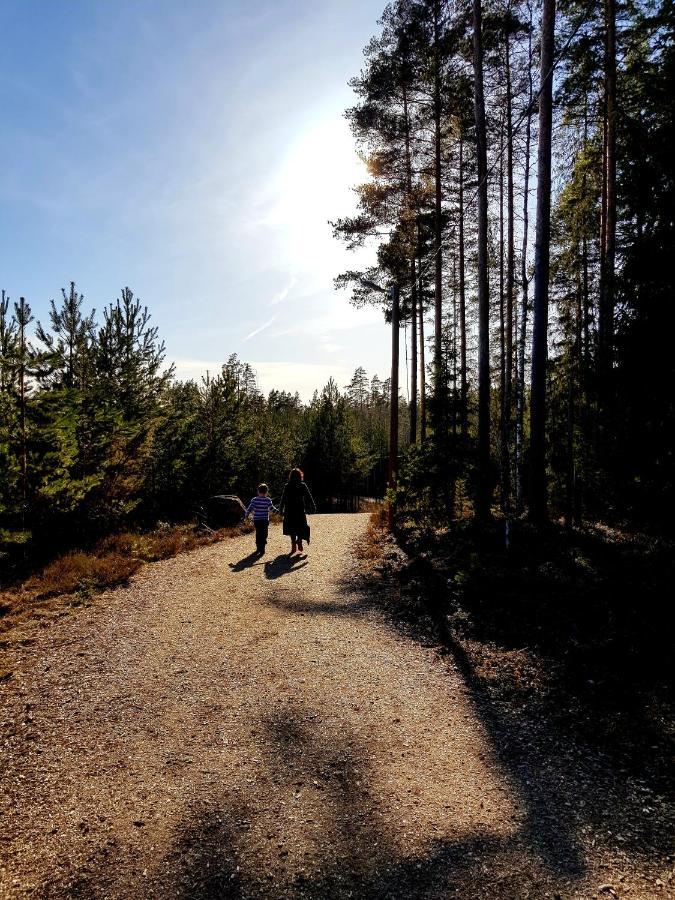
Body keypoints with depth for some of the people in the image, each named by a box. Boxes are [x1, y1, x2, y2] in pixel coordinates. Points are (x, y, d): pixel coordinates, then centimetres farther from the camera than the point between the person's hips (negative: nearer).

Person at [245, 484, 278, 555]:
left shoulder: (254, 500, -1)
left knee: (258, 534, 16)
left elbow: (249, 508, -4)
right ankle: (262, 549, -7)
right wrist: (277, 511, 17)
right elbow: (272, 508, -1)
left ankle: (258, 548, 25)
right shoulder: (268, 500, -5)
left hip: (256, 520, 2)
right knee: (264, 535, 2)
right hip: (265, 520, -2)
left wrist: (247, 515, 10)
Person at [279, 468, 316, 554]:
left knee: (292, 528, 9)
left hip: (289, 511, 1)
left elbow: (283, 499, 1)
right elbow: (309, 497, -2)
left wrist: (280, 509, 6)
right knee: (301, 527, 11)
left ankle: (293, 545, 6)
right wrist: (313, 507, 1)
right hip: (300, 511, -1)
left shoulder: (287, 486, 0)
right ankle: (299, 541, -10)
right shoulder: (303, 486, -2)